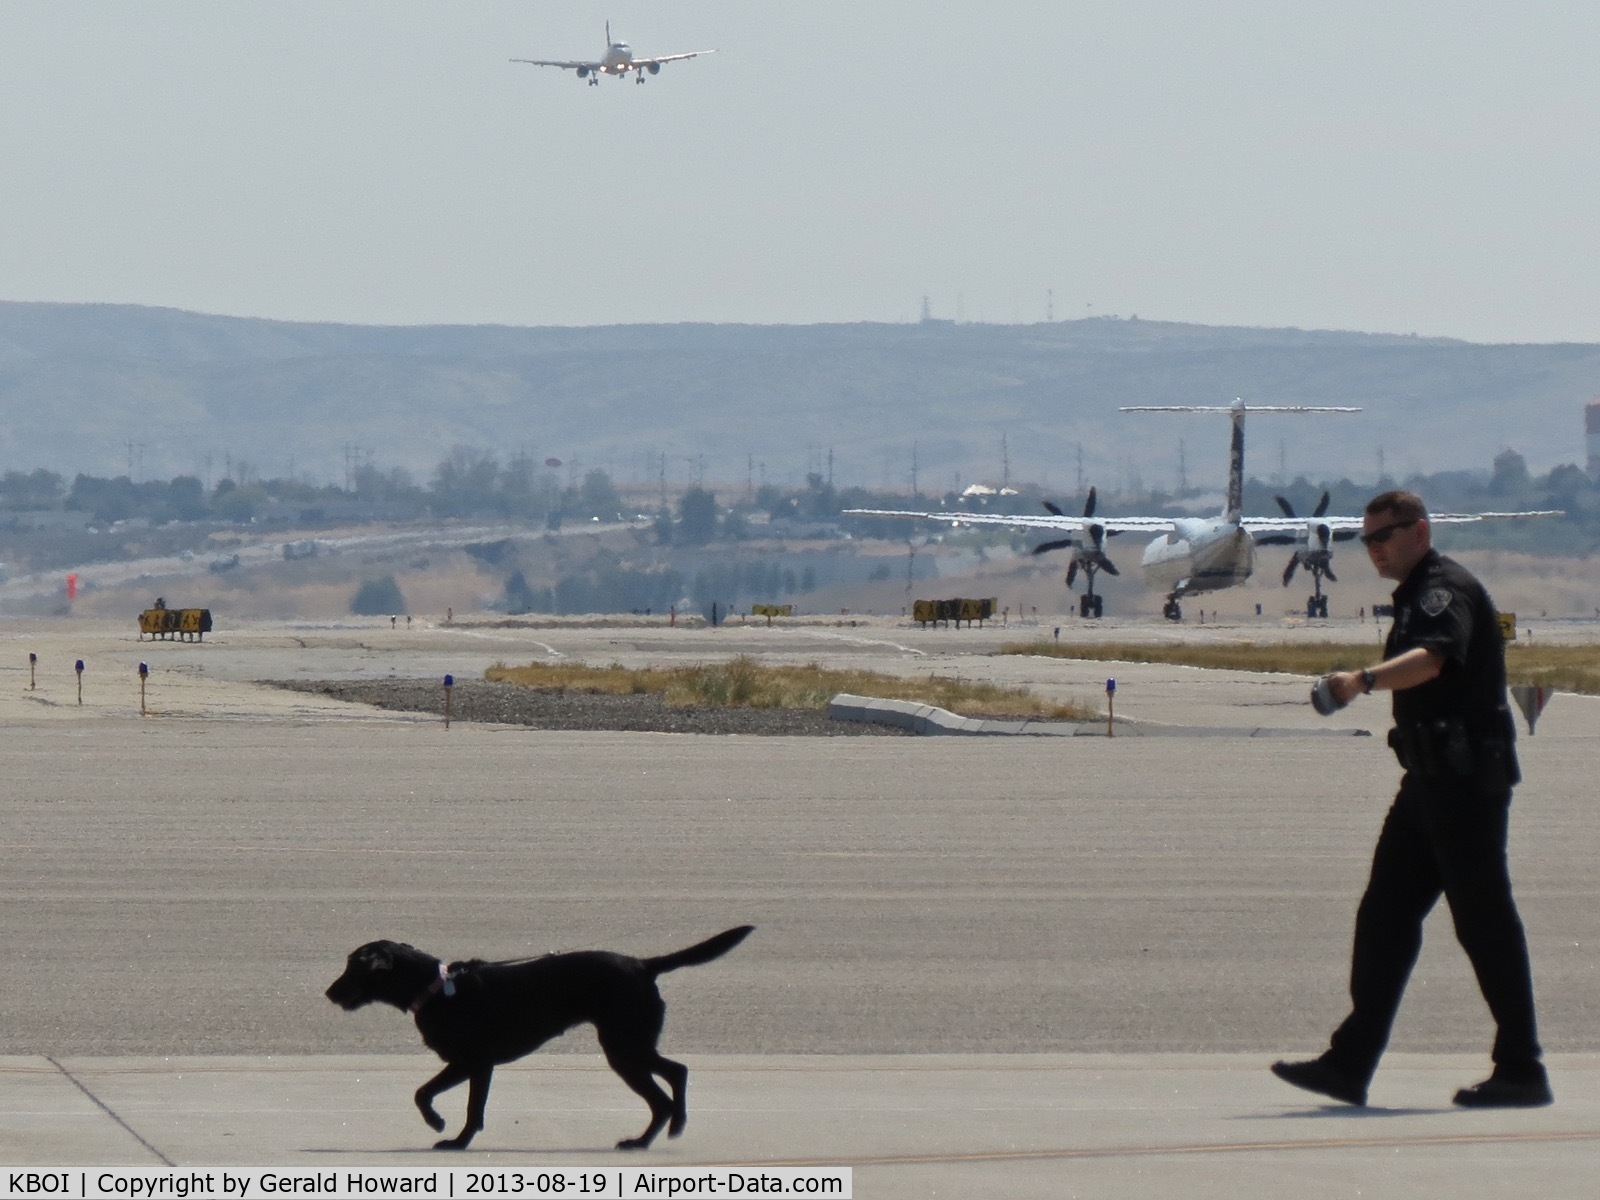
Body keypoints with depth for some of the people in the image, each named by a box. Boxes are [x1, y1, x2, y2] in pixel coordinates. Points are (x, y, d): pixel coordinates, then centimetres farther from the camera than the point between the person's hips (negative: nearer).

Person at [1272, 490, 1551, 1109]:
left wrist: (1364, 679, -47)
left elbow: (1431, 658, -32)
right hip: (1433, 780, 11)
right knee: (1385, 913, 7)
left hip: (1465, 776, -10)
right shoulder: (1419, 595, 20)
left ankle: (1522, 1071, -3)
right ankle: (1350, 1063, 6)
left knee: (1484, 920, -7)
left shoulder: (1446, 588, -13)